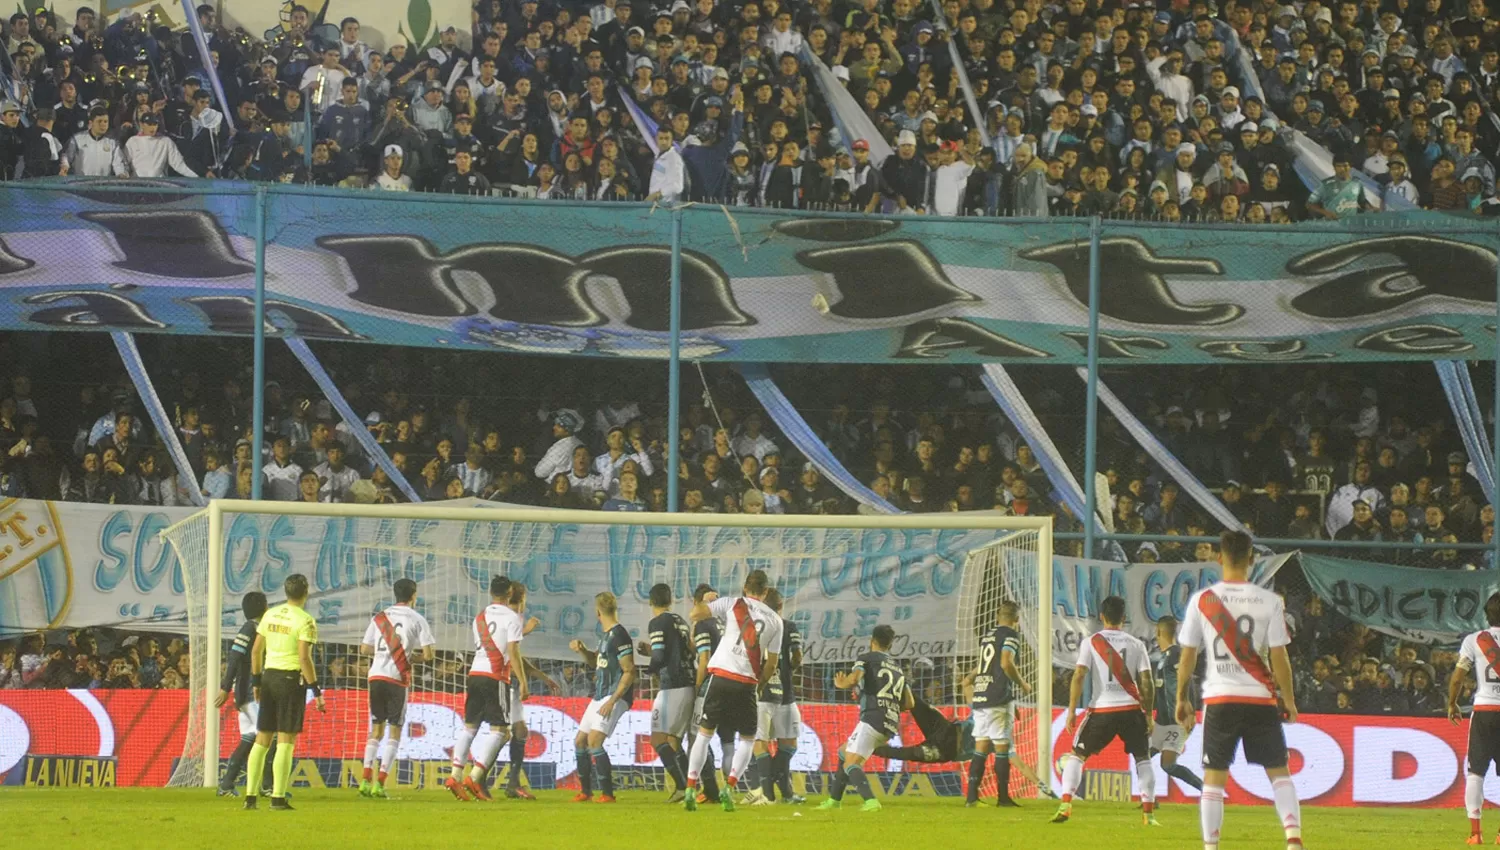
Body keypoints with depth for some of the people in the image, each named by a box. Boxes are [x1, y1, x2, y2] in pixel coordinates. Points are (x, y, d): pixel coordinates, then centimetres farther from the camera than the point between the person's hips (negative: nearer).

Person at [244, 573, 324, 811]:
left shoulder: (270, 615, 8)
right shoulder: (305, 621, -11)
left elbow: (256, 651, 10)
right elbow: (304, 658, -17)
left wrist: (256, 682, 19)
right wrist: (316, 691, -12)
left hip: (269, 676, 6)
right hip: (292, 679, -6)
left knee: (262, 739, 11)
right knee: (286, 742, -3)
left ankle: (250, 796, 10)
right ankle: (278, 798, -6)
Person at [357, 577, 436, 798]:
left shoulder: (379, 618, 12)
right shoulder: (417, 620, 0)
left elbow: (364, 649, 13)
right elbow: (429, 654, -6)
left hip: (376, 676, 4)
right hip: (397, 679, -4)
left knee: (376, 729, 14)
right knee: (395, 732, 4)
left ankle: (365, 780, 3)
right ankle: (380, 783, -5)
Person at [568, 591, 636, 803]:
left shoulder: (619, 636, -15)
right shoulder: (606, 636, 14)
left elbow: (629, 672, -19)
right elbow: (594, 661, 30)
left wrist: (612, 700, -24)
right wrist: (581, 649, 8)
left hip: (615, 697, -10)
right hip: (599, 696, 10)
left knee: (594, 741, -20)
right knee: (580, 741, 11)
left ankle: (607, 793, -16)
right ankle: (585, 791, 23)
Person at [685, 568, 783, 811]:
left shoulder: (732, 604, 3)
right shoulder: (775, 621, 9)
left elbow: (696, 614, -3)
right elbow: (772, 664, 9)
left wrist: (705, 599, 18)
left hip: (721, 676, 0)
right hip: (748, 682, 0)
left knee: (705, 732, 10)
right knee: (747, 738, 16)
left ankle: (690, 789, 2)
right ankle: (729, 788, -1)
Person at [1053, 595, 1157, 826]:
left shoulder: (1091, 642, 2)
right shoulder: (1136, 644, 7)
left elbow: (1079, 675, -6)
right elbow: (1146, 682, 3)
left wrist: (1072, 711, -3)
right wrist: (1148, 714, 11)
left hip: (1102, 709, -1)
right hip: (1131, 709, 1)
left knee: (1077, 755, 12)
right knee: (1143, 759, 15)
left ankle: (1065, 805, -3)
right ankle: (1149, 813, 7)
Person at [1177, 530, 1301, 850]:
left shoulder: (1201, 601, -2)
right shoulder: (1270, 601, -4)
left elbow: (1187, 656, 3)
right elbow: (1279, 658, -4)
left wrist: (1182, 698, 14)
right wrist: (1289, 700, 7)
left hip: (1219, 699, 0)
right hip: (1261, 698, 0)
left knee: (1213, 777, 6)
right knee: (1279, 772, 9)